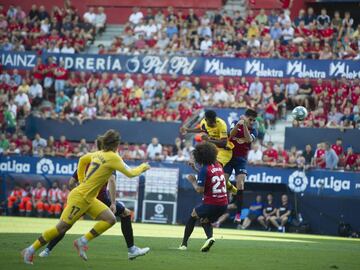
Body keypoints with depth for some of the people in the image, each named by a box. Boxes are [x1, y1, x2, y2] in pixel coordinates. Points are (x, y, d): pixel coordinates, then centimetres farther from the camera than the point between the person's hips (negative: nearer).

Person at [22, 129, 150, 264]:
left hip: (88, 199, 9)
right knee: (61, 227, -5)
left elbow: (82, 160, 26)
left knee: (110, 219, 2)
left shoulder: (98, 154, 8)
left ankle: (82, 241, 2)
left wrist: (82, 181, 28)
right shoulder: (113, 157, -16)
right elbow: (130, 173, -12)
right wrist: (142, 167, 6)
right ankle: (30, 250, 3)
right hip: (80, 198, -9)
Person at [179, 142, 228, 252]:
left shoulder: (204, 169, -13)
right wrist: (195, 169, 23)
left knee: (193, 215, 19)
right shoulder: (218, 165, 10)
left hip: (211, 204, -6)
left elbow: (200, 189, -15)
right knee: (205, 220, 28)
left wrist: (193, 181, 1)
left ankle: (184, 244, 18)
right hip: (223, 204, 6)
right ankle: (210, 237, -2)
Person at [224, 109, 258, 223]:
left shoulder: (253, 131, -2)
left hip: (241, 159, 0)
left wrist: (245, 125, -31)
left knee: (240, 185, -12)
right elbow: (231, 135, -19)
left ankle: (238, 214, -9)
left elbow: (249, 139, -22)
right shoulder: (235, 124, -1)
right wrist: (238, 124, -36)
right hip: (229, 156, 0)